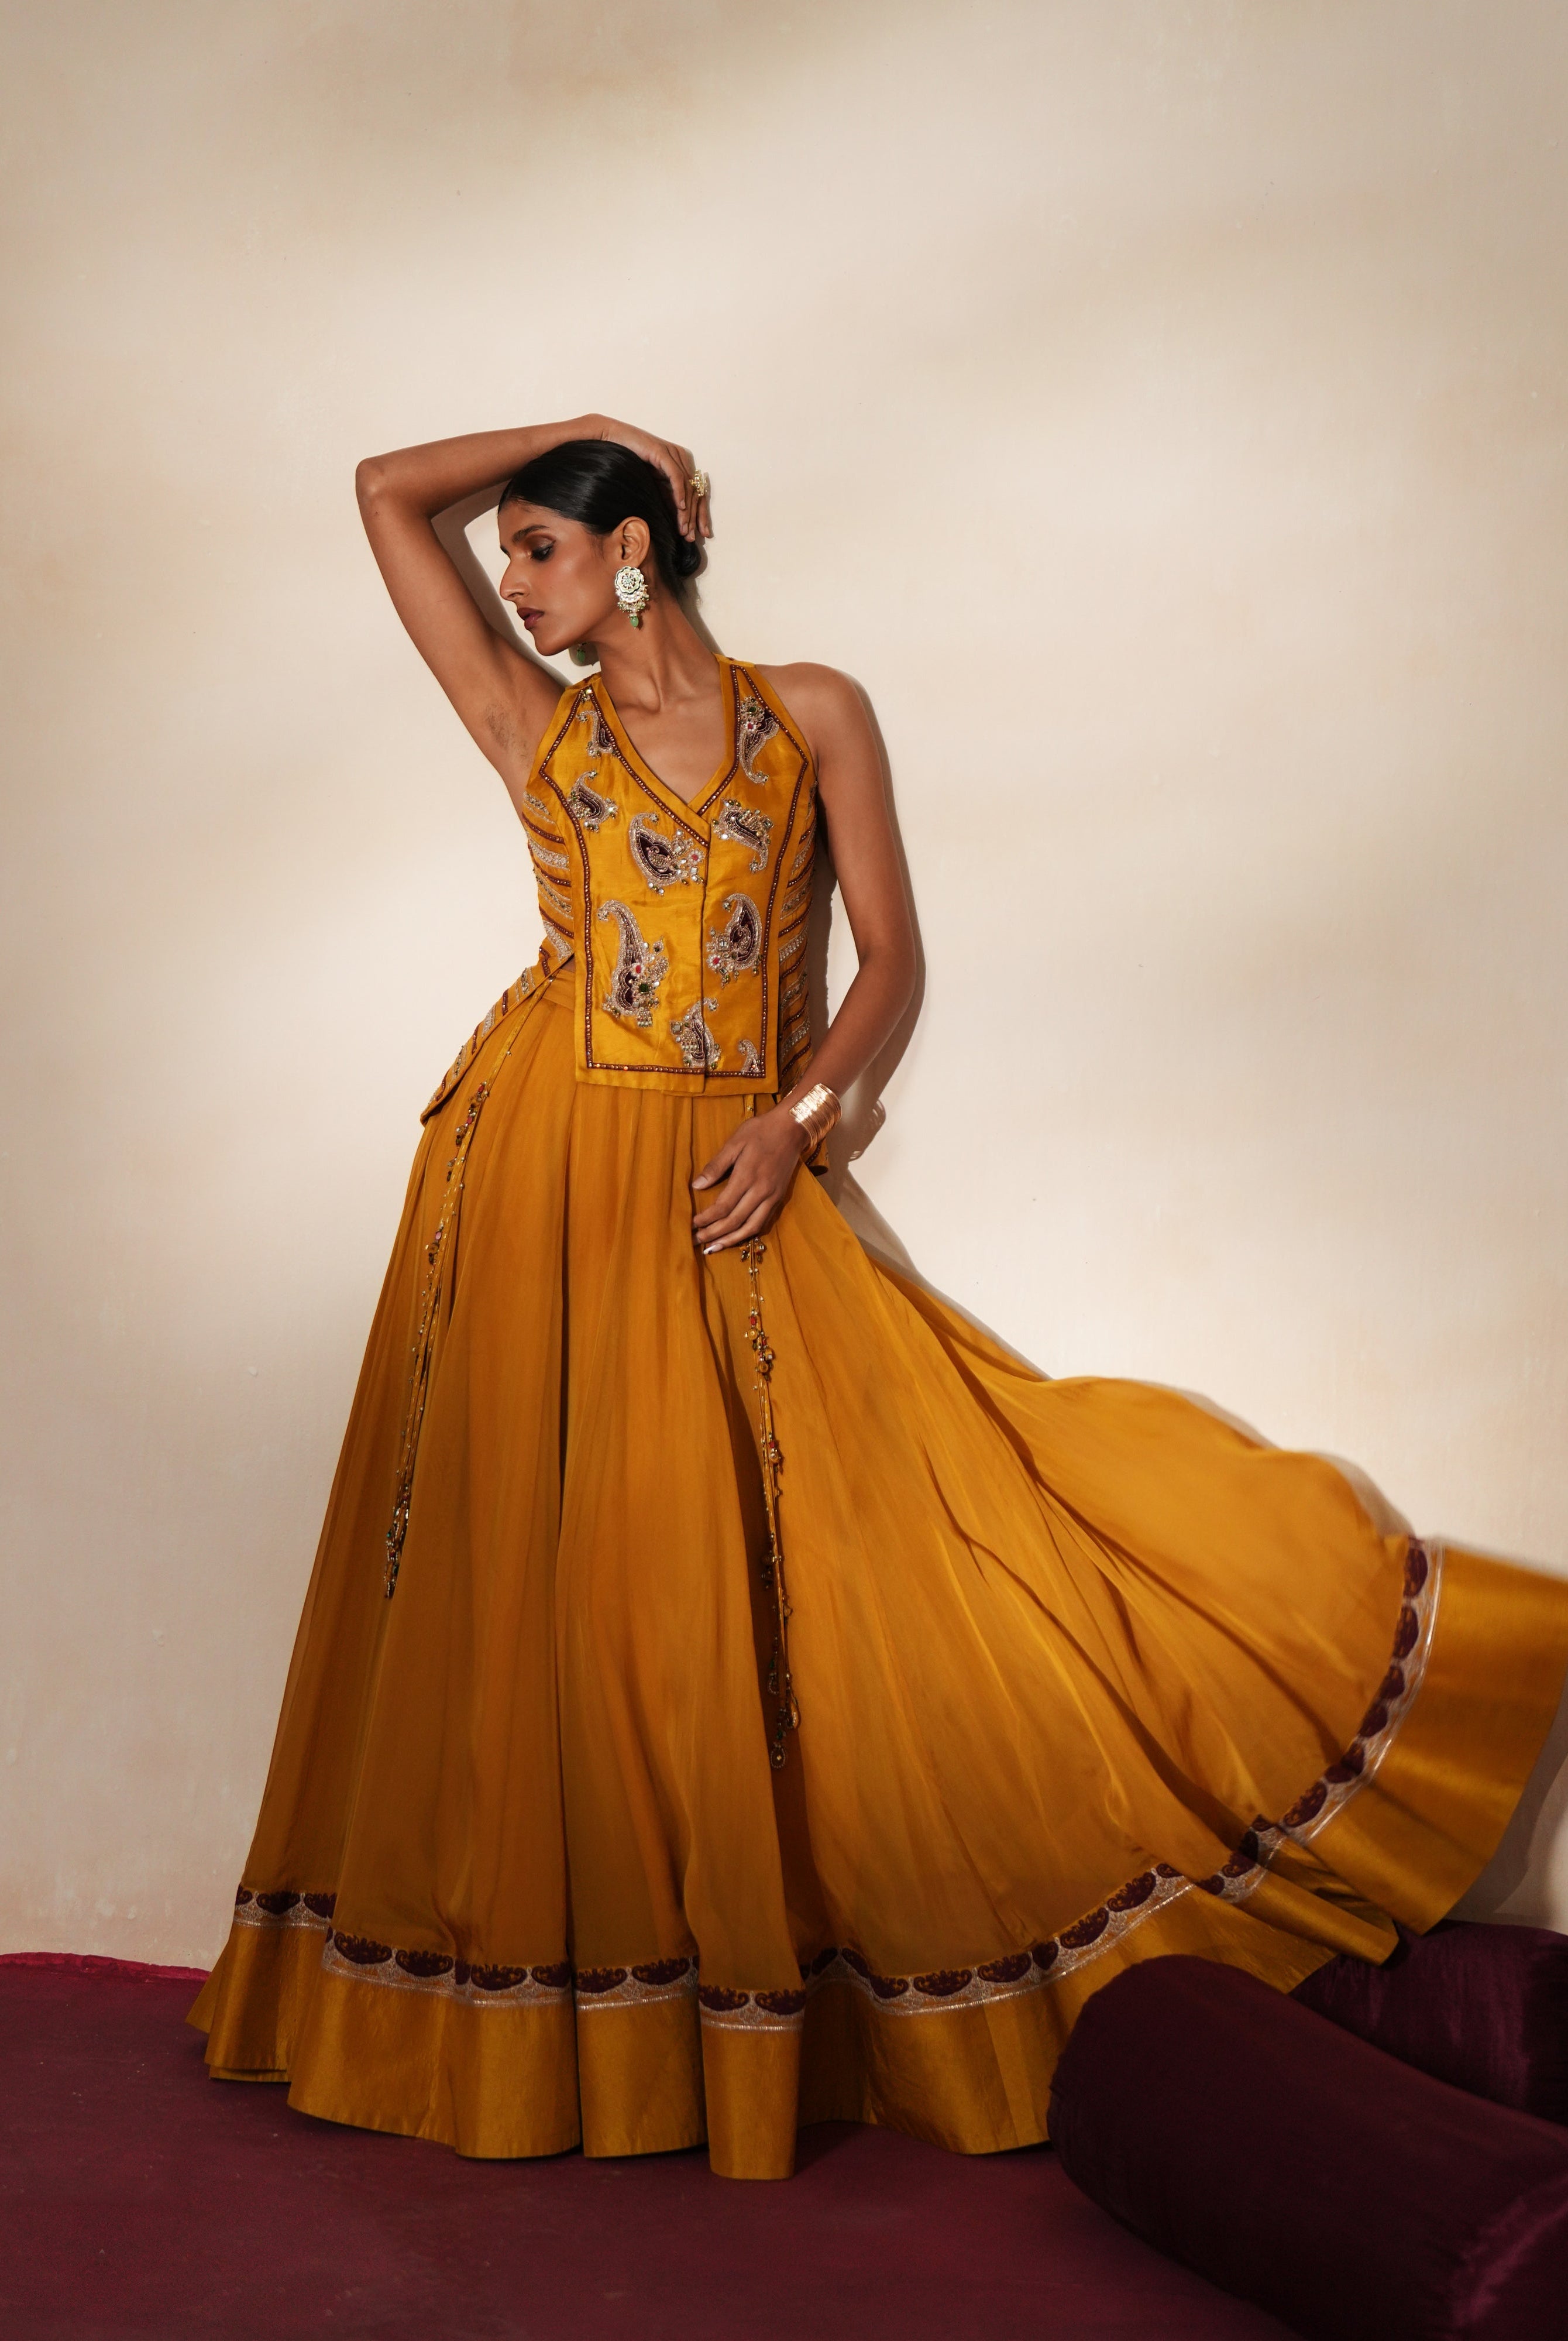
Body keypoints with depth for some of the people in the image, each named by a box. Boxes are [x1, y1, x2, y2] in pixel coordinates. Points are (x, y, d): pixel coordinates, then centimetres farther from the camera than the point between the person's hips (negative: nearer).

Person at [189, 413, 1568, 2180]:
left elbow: (891, 956, 6)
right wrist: (588, 427, 16)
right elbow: (386, 491, 13)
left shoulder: (812, 715, 8)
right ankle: (534, 2019, 12)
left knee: (723, 1565, -4)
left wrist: (799, 1121, -9)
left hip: (726, 1190, -1)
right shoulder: (532, 724, 10)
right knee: (529, 1565, 1)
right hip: (541, 1172, 1)